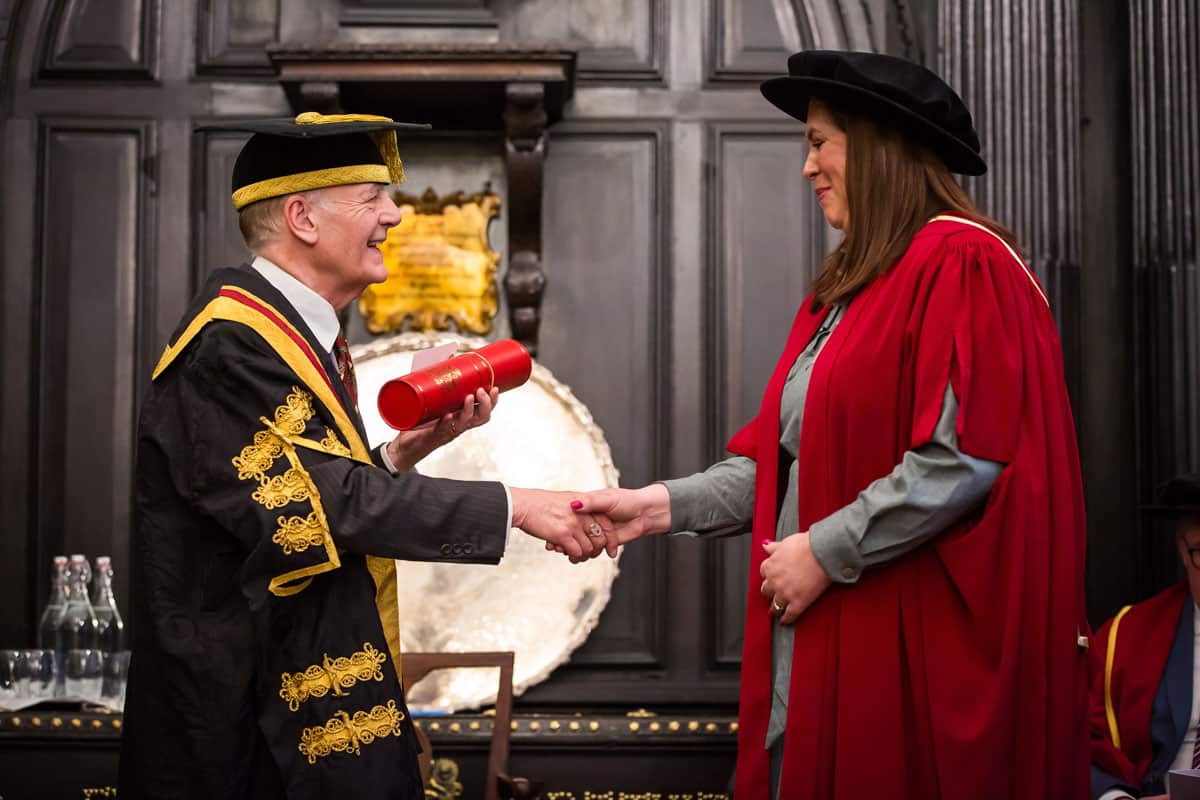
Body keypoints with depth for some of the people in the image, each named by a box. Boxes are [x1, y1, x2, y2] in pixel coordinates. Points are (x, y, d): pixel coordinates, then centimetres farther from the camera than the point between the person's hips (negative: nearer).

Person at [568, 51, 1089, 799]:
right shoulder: (849, 283, 16)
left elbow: (965, 458, -20)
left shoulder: (960, 265, -11)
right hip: (825, 634, 8)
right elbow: (792, 456, 13)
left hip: (916, 642, -8)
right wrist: (663, 505, 2)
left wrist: (825, 553, -15)